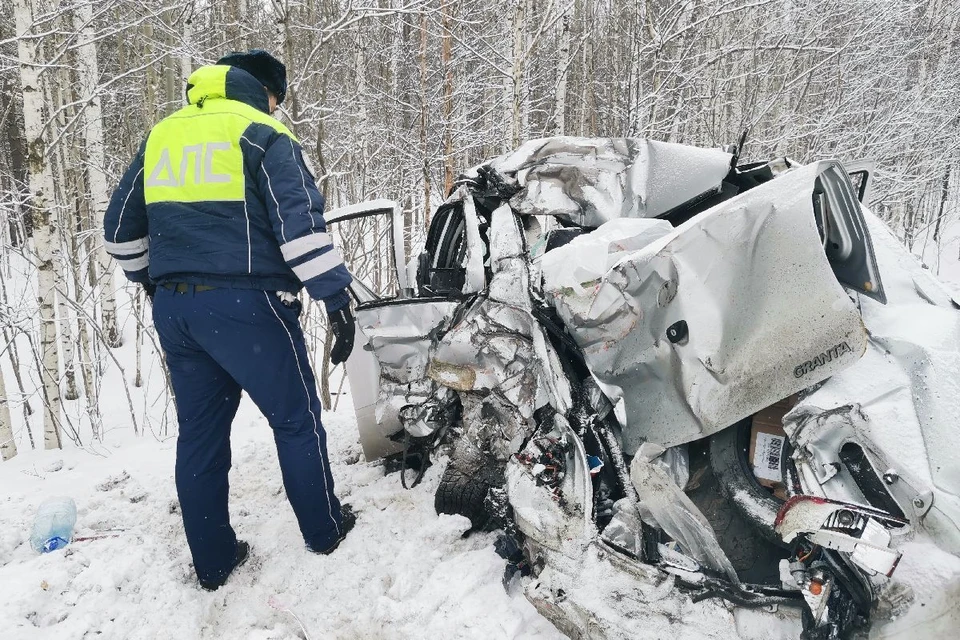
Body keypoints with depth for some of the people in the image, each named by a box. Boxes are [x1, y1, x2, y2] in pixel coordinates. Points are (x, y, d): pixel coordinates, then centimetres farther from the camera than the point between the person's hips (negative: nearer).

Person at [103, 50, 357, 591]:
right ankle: (325, 529, 25)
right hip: (246, 306, -6)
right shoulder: (262, 135, -4)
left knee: (200, 434, 14)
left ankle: (213, 561, 25)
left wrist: (153, 281, 32)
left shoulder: (161, 136, 16)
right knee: (297, 419, 10)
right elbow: (302, 225, -15)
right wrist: (337, 298, -13)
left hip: (174, 308, 7)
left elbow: (121, 227, 21)